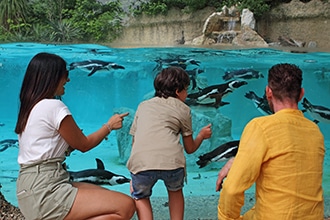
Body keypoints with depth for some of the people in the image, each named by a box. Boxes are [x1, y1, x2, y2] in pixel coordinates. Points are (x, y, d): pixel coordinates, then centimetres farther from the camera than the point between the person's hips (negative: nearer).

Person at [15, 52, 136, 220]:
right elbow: (83, 145, -1)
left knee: (110, 198, 16)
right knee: (126, 206, -15)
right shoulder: (54, 106, -13)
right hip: (45, 192, -10)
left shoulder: (29, 107, 15)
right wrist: (109, 125, 13)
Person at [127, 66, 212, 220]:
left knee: (140, 196, 29)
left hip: (141, 162, 1)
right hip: (171, 161, -1)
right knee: (175, 191, 32)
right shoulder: (183, 109, 21)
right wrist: (202, 135, 43)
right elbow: (190, 148, 24)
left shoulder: (143, 105, 28)